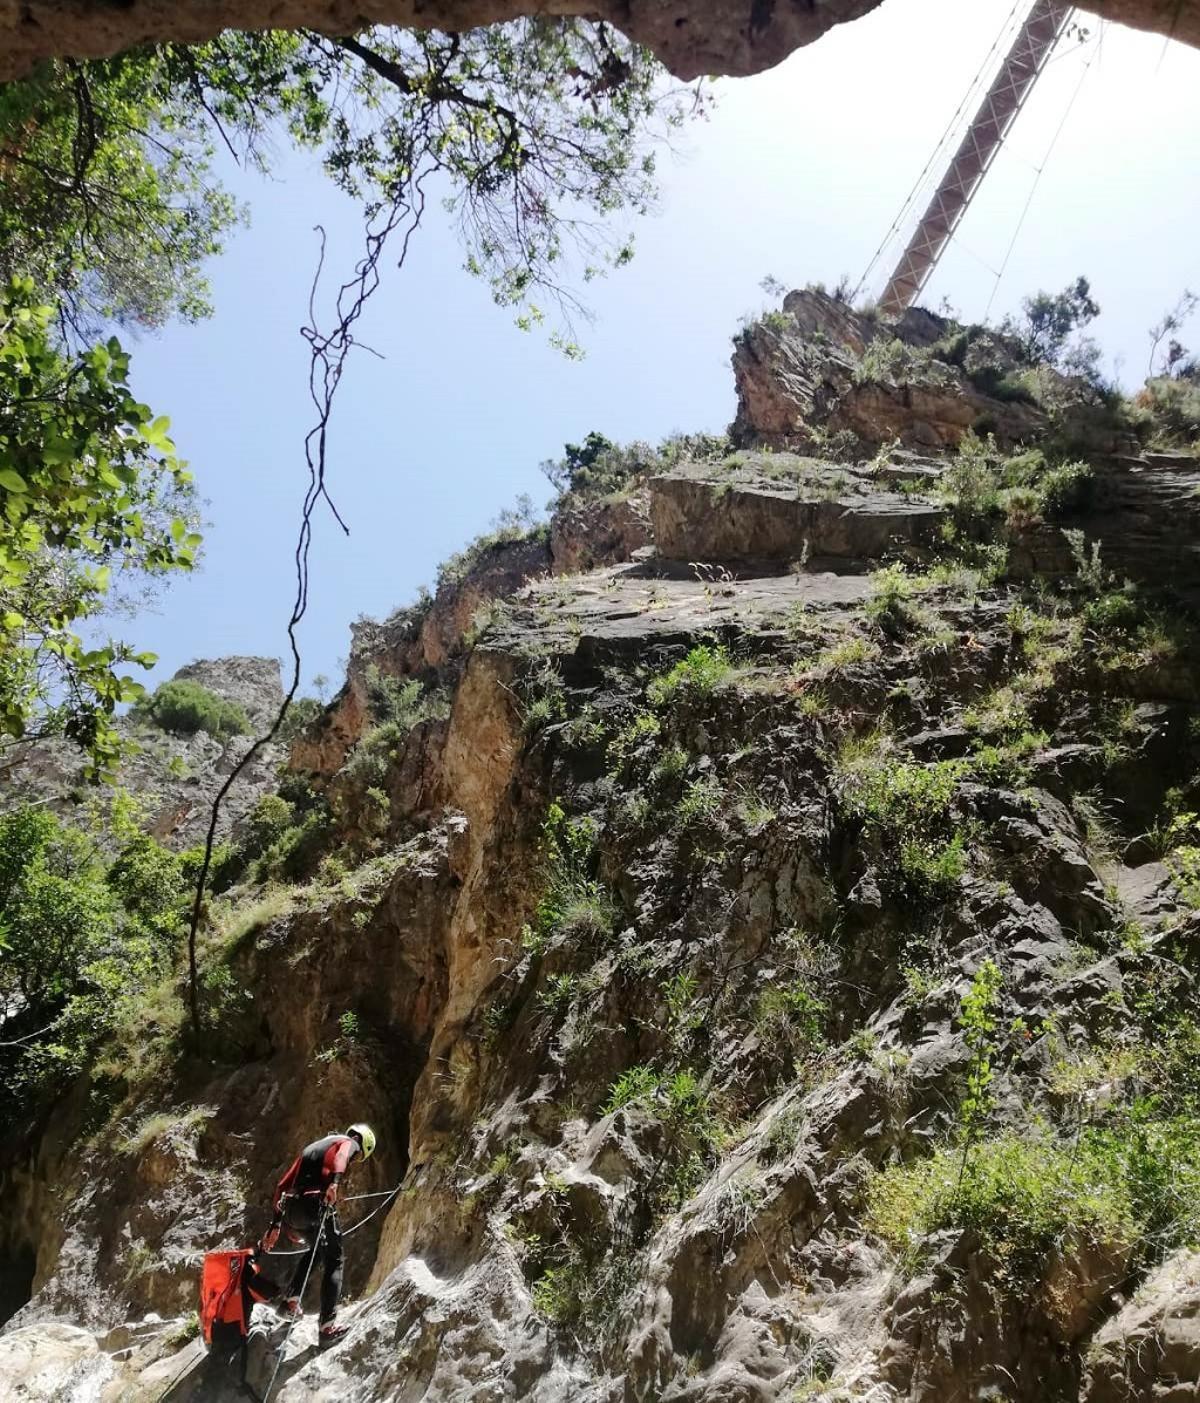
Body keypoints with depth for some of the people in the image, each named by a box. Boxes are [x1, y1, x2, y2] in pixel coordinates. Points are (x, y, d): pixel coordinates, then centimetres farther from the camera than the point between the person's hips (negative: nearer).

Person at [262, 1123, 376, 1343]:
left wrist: (276, 1224, 27)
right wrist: (334, 1182, -35)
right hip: (316, 1206, -7)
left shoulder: (311, 1147, 32)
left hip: (290, 1212, 7)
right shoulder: (349, 1143, 10)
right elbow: (340, 1157, -17)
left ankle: (291, 1302, 21)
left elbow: (282, 1185, 27)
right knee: (334, 1261, 3)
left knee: (316, 1250, 31)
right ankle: (327, 1326, -8)